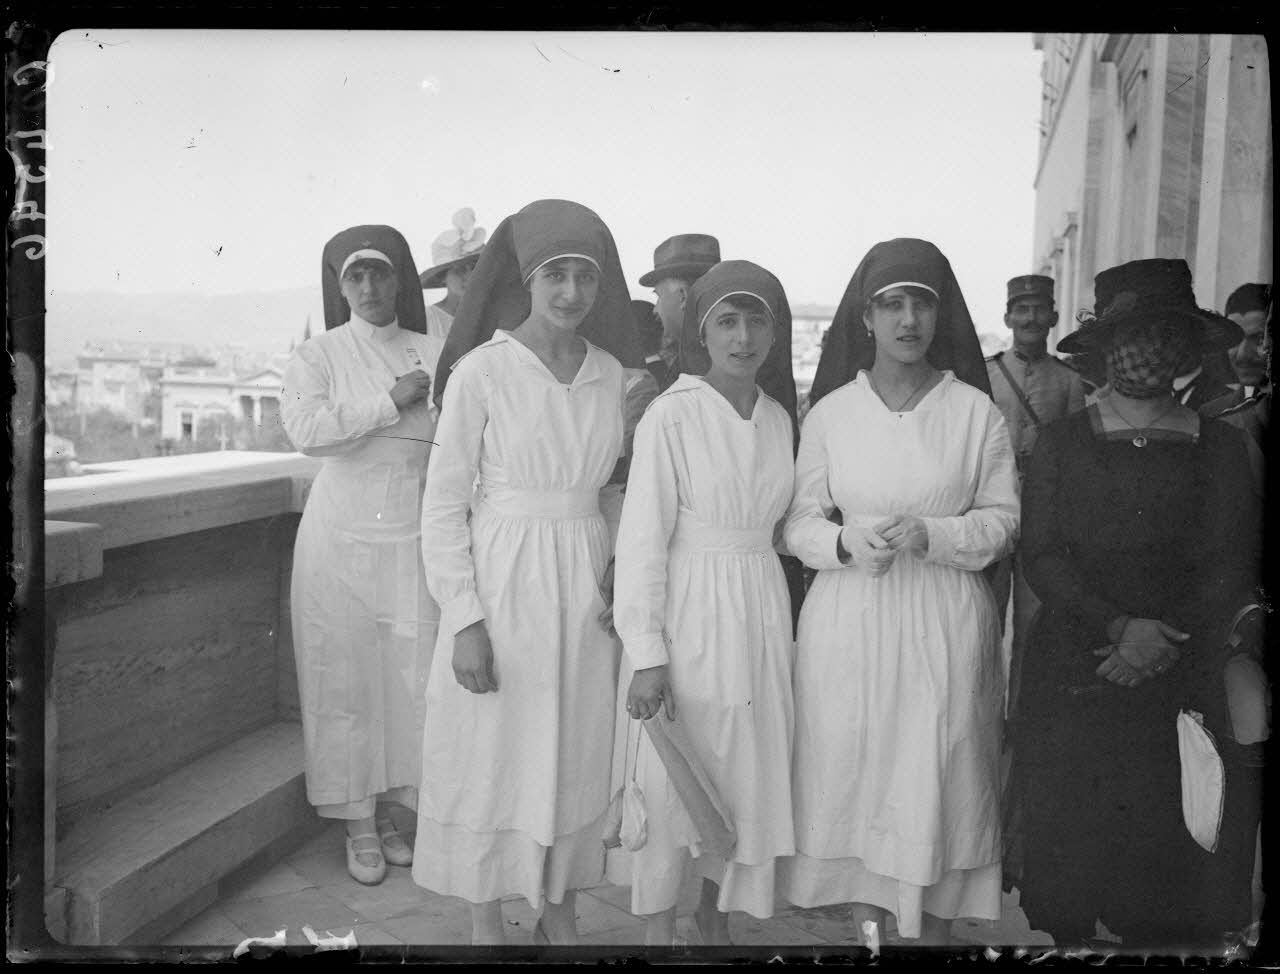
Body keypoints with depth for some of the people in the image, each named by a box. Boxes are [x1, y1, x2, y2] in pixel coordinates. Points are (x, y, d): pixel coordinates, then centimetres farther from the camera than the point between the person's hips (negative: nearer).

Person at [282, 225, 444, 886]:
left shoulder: (435, 354, 8)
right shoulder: (317, 356, 3)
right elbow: (304, 428, -15)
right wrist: (390, 404, -14)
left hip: (415, 534, 2)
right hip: (341, 537, -1)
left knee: (412, 675, 3)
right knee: (345, 675, 3)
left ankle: (388, 812, 22)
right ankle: (357, 824, 17)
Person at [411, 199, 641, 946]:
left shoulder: (610, 373, 3)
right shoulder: (481, 370, -9)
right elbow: (444, 504, -7)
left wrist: (622, 571, -1)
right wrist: (465, 619, -12)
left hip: (586, 591, 4)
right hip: (503, 583, -4)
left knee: (578, 759, 13)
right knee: (491, 755, 8)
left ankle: (559, 909, 34)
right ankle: (487, 922, 29)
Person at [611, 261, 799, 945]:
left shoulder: (778, 419, 6)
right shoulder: (670, 415, -11)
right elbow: (641, 540, -13)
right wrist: (647, 655, -16)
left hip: (761, 618, 5)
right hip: (688, 616, -5)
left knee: (746, 782, 13)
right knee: (668, 785, 4)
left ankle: (716, 914, 35)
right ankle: (658, 928, 24)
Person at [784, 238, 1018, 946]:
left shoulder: (975, 411, 1)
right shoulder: (830, 412, 3)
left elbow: (1003, 520, 2)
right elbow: (798, 521, 4)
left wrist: (929, 534, -15)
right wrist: (847, 544, -15)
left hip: (945, 624, 0)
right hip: (848, 622, 1)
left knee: (939, 779, 3)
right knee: (852, 777, 6)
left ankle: (935, 927, 21)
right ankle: (864, 924, 25)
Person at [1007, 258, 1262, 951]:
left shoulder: (1221, 448, 8)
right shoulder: (1062, 443, 6)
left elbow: (1232, 568, 2)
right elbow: (1042, 556, -2)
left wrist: (1167, 642, -12)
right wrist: (1119, 627, -15)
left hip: (1183, 681, 1)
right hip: (1071, 677, 0)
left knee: (1169, 853, 2)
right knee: (1066, 848, 4)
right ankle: (1065, 941, 24)